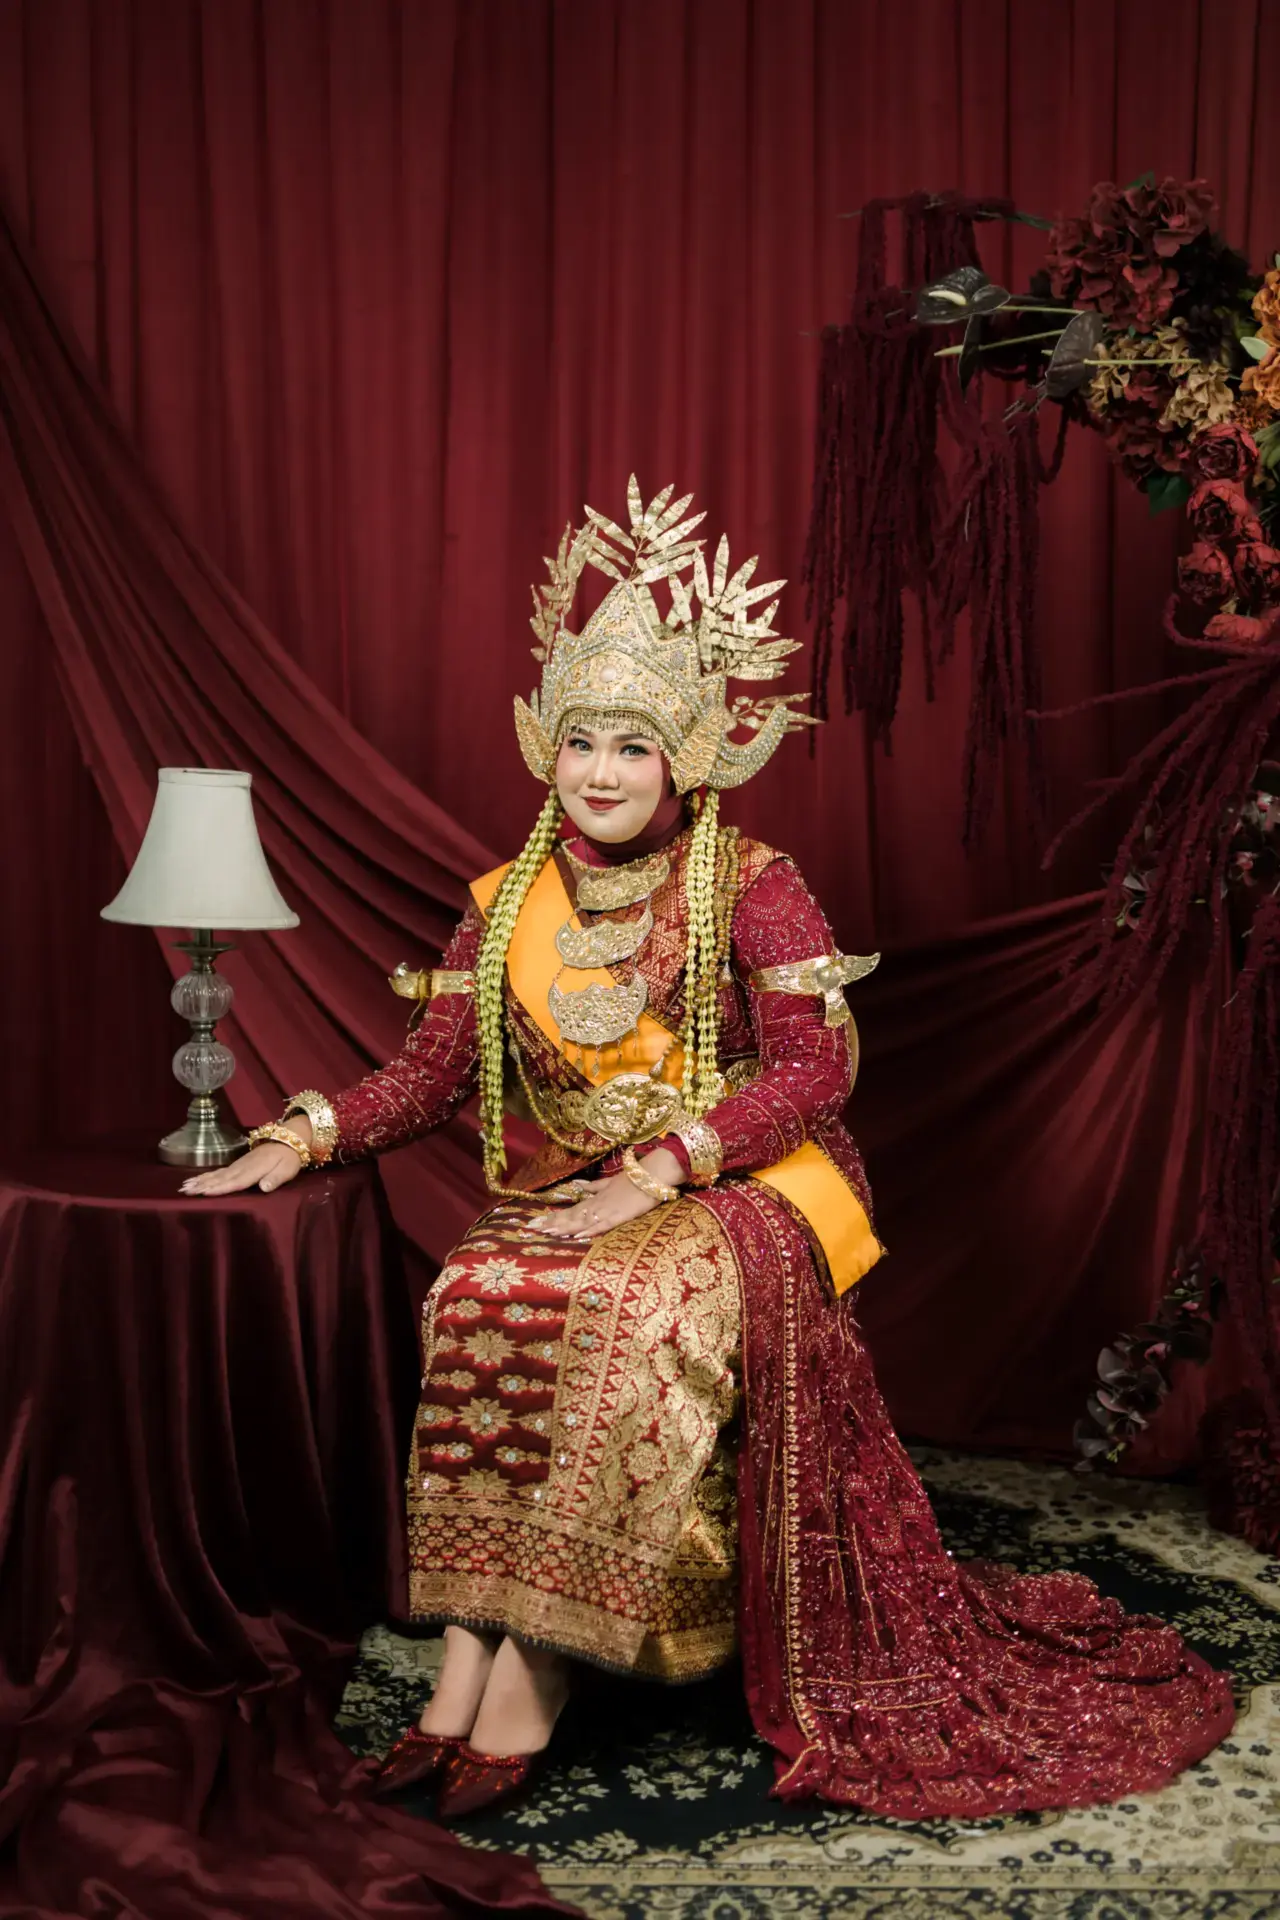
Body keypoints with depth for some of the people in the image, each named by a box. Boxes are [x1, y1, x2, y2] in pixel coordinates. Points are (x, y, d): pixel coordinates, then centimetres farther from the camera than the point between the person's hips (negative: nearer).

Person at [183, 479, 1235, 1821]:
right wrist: (305, 1136, -12)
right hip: (569, 1193, 4)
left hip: (740, 1192, -3)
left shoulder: (753, 887, -4)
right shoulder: (509, 902, 9)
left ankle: (527, 1669, -25)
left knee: (632, 1309, -34)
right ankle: (468, 1663, -23)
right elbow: (434, 1070, 5)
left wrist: (661, 1170, -22)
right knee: (476, 1296, -28)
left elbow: (817, 1064, -12)